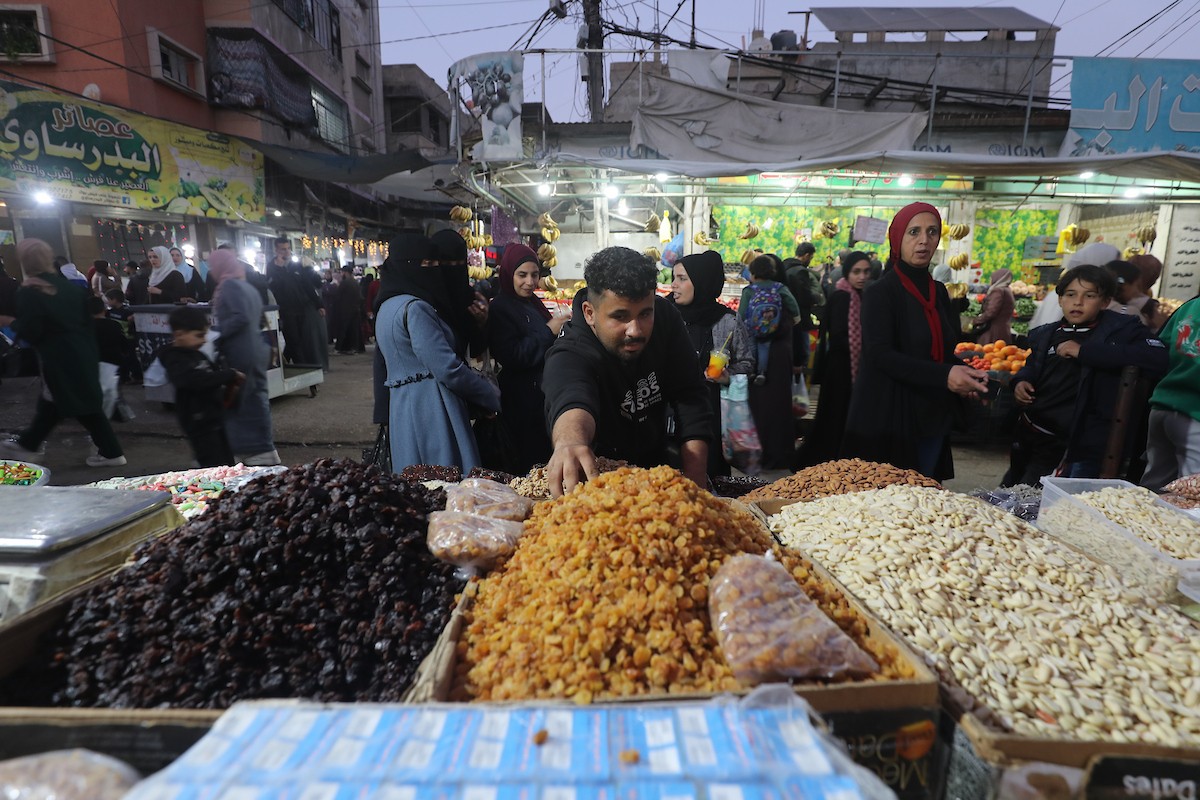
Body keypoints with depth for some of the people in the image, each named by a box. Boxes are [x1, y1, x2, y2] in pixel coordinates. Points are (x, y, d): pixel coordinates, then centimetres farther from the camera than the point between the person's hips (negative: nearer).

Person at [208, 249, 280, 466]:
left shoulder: (230, 286, -11)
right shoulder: (248, 286, 15)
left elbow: (240, 317, -24)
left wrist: (216, 336, -19)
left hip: (239, 355, -9)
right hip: (255, 352, 9)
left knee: (238, 403, -2)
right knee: (255, 400, 14)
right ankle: (262, 451, 21)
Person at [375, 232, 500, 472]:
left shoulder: (387, 307, 14)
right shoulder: (414, 308, -16)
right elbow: (448, 368, -21)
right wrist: (491, 396, -7)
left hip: (401, 409, 10)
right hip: (432, 409, -10)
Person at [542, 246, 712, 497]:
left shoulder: (665, 318, -10)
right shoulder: (570, 356, -26)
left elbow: (690, 398, -9)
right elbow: (571, 401, -49)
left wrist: (695, 477, -18)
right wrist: (570, 441, -72)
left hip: (656, 465, 3)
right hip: (597, 478, -3)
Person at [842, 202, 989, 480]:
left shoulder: (938, 292, 12)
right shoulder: (880, 292, -9)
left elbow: (943, 351, 18)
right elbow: (879, 354, -20)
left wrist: (963, 373, -3)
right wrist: (944, 376, -28)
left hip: (933, 416, 7)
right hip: (888, 417, -7)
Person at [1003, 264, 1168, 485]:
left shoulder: (1121, 328, -5)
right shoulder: (1045, 334, 12)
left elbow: (1157, 358, -23)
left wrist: (1085, 351, -24)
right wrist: (1021, 381, 5)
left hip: (1073, 445, -6)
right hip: (1027, 433, 6)